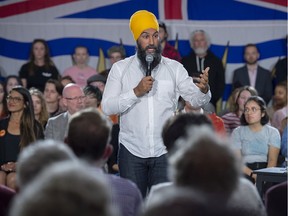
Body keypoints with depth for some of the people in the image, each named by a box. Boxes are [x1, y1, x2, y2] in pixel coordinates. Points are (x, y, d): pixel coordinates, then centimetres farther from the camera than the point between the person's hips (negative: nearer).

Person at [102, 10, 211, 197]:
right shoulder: (120, 68, 1)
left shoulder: (174, 68, 3)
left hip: (165, 151, 0)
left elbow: (195, 99, -5)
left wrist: (203, 90, -27)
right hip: (132, 151, 0)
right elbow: (107, 107, -7)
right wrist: (136, 92, -20)